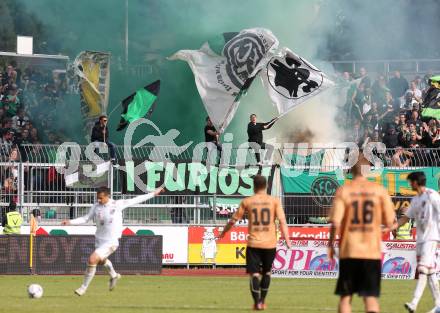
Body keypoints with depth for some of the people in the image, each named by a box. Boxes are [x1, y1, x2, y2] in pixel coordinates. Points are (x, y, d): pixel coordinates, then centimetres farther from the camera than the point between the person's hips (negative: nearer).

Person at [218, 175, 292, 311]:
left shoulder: (247, 202, 1)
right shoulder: (274, 201, 0)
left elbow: (234, 220, 9)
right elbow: (282, 221, -8)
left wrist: (223, 232, 24)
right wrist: (287, 240, -9)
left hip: (253, 243, -1)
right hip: (270, 243, 1)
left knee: (254, 274, 0)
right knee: (266, 272, 19)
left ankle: (257, 303, -12)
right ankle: (262, 301, 21)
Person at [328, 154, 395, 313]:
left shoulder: (343, 190, -3)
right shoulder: (379, 190, -1)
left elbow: (335, 222, -10)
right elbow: (389, 223, 0)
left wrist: (331, 244, 5)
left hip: (348, 251, 0)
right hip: (372, 252, 0)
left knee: (345, 296, 11)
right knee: (371, 296, 1)